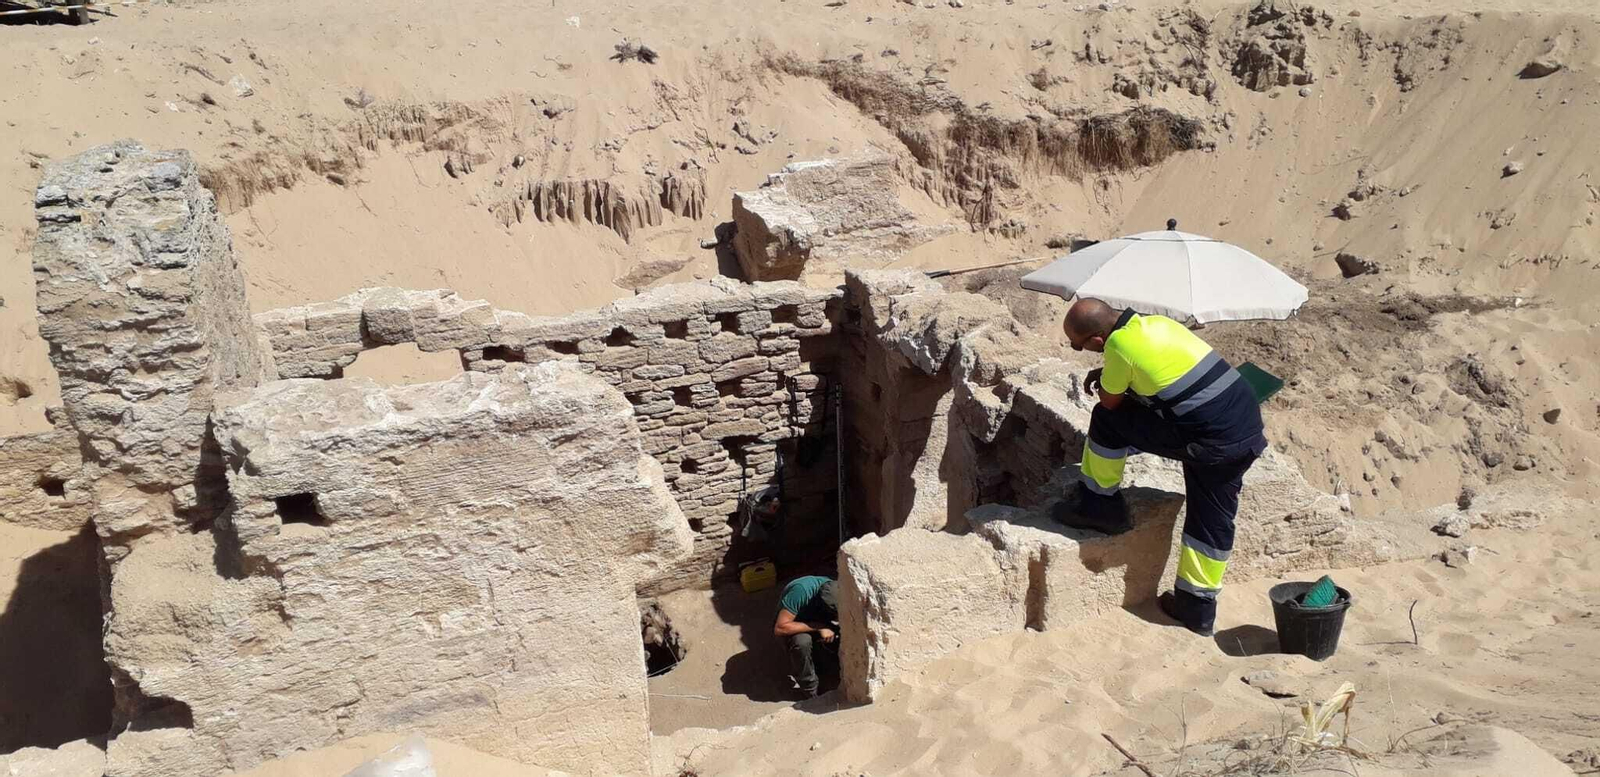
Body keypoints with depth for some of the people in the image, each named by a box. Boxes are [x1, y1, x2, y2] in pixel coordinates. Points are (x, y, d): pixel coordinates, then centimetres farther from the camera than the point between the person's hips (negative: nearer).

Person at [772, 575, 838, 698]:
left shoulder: (835, 590, -24)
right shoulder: (801, 591, -38)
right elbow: (780, 628, -38)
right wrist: (818, 627, -39)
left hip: (820, 623, 4)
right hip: (796, 628, -4)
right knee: (801, 641, -37)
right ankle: (811, 691, -17)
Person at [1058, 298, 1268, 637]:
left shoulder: (1120, 346, -12)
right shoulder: (1157, 322, 13)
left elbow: (1110, 400, 2)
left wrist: (1105, 380, 21)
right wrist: (1108, 374, 22)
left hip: (1208, 442, -9)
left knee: (1107, 419, 4)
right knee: (1212, 521, 16)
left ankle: (1099, 505, 17)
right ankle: (1198, 607, 24)